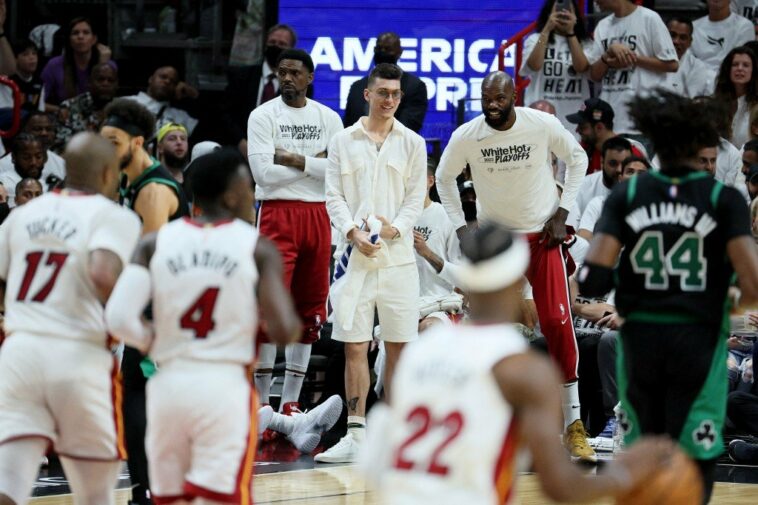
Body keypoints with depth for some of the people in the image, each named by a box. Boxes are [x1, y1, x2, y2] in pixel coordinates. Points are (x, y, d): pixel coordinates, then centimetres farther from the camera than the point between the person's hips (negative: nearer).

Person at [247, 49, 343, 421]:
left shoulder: (328, 118, 11)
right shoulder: (263, 116, 0)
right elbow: (263, 171, -11)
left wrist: (294, 160, -11)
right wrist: (315, 162, -6)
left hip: (318, 215, 4)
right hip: (278, 213, -4)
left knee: (309, 309, 6)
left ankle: (291, 401, 13)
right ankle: (261, 402, -6)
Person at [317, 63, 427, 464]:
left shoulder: (412, 144, 8)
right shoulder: (343, 141, 7)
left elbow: (416, 198, 5)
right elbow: (334, 197, 4)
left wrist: (393, 229, -12)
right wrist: (353, 232, -12)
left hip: (398, 256, 1)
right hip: (355, 255, 0)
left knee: (397, 346, 2)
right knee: (354, 346, -2)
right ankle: (356, 435, -1)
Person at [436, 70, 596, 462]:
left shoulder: (543, 126, -14)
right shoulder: (466, 136, -12)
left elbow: (577, 158, 4)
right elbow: (444, 177, 8)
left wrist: (562, 212, -3)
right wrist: (461, 228, 1)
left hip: (543, 235, -1)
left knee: (558, 324, -10)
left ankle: (573, 425, -3)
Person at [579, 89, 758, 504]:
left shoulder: (627, 194, -2)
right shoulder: (724, 199, -6)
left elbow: (592, 280, -10)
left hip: (639, 336, 2)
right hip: (699, 340, -2)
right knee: (694, 462, 2)